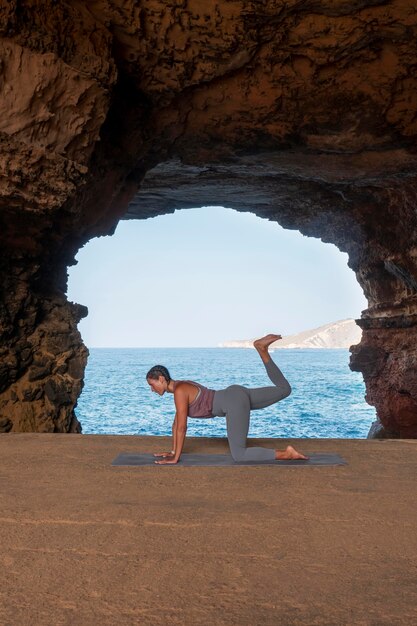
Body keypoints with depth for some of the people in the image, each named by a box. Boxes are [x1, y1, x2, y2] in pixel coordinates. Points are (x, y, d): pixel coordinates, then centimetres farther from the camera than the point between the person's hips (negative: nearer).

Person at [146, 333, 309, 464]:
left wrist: (175, 458, -6)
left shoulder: (179, 391, -12)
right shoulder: (181, 386, 16)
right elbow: (176, 422, 22)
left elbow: (181, 427, -13)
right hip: (237, 395, 9)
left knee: (239, 456, -12)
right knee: (284, 390, 23)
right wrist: (173, 451, 22)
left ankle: (287, 453, -14)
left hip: (234, 403, -9)